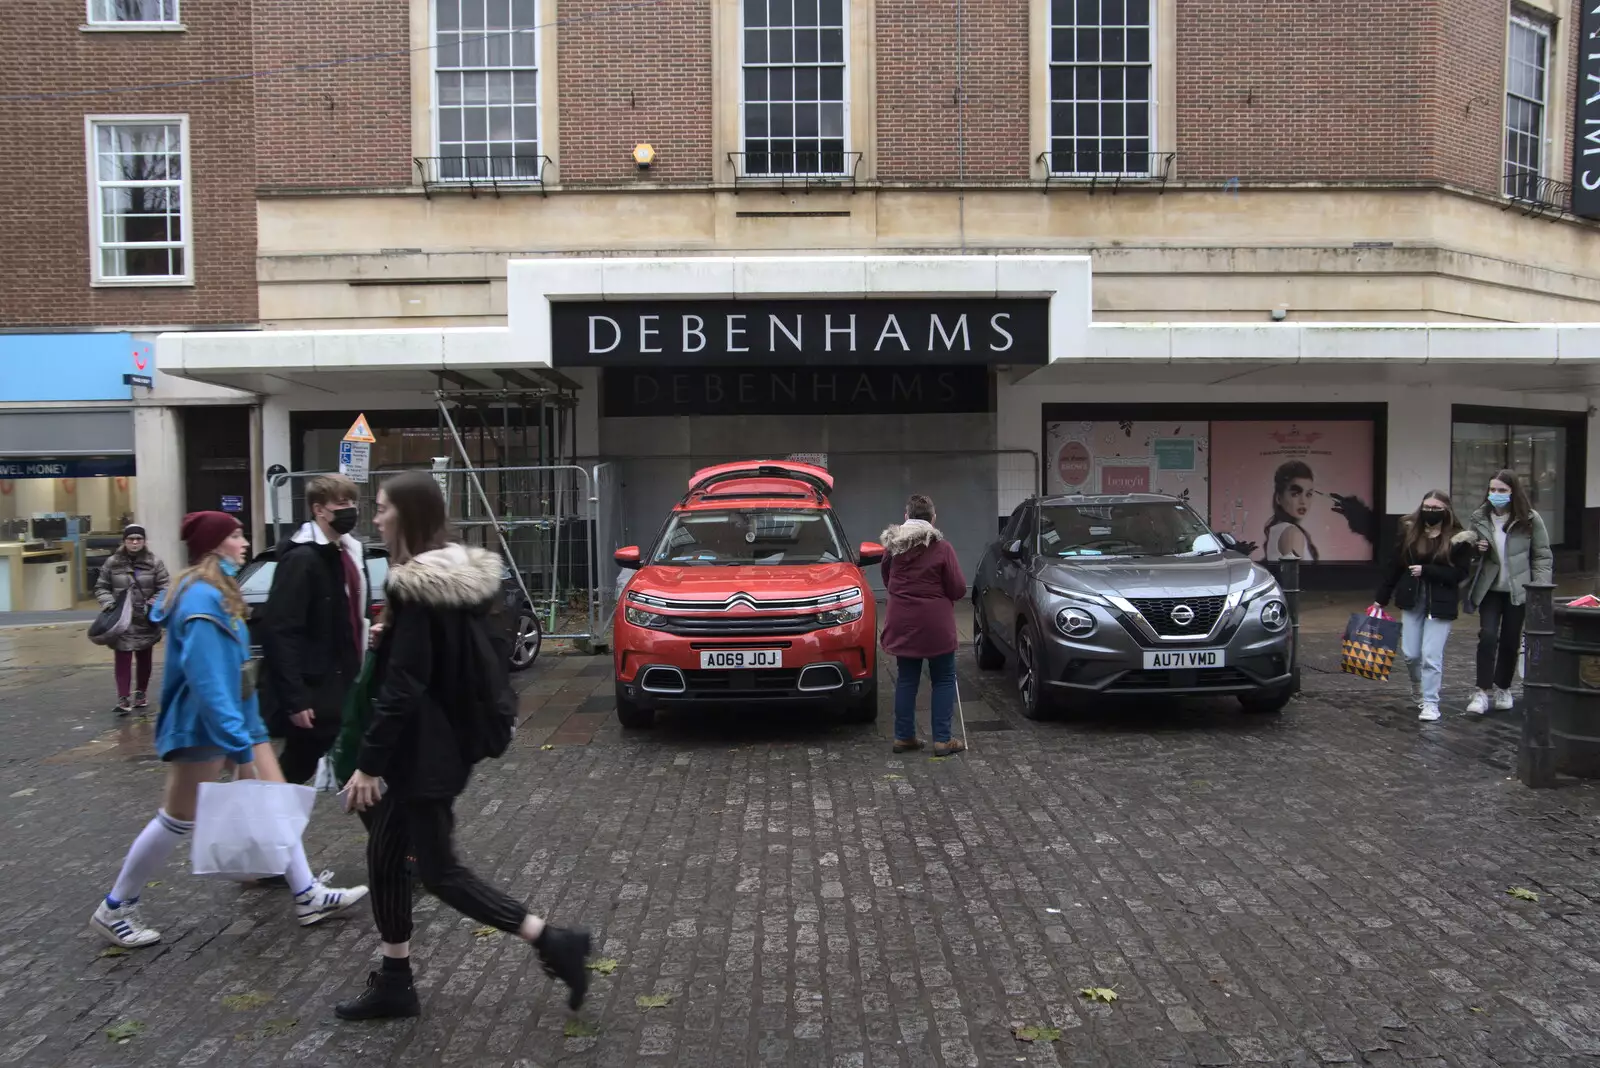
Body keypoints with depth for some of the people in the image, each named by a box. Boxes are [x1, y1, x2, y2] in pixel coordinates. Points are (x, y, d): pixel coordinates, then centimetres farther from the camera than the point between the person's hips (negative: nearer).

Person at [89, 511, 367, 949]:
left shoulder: (217, 592, 11)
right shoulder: (201, 599, -22)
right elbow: (206, 682, -28)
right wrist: (241, 748, -29)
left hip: (237, 714, 10)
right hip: (202, 725, -10)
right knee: (179, 819, 4)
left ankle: (308, 898, 13)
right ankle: (114, 910, 23)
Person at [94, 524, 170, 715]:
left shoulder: (154, 562, -3)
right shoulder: (112, 562, 0)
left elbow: (165, 587, -2)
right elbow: (101, 587, 7)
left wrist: (154, 603, -17)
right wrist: (109, 602, -10)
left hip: (146, 621, 1)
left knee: (144, 660, 13)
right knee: (123, 660, -6)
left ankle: (140, 693, 29)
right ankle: (123, 699, -5)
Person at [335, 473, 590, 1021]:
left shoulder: (415, 587, -20)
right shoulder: (469, 575, 7)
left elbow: (402, 687, -22)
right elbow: (484, 660, 13)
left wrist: (368, 763, -16)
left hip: (420, 748, -9)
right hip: (448, 740, 9)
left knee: (437, 869, 0)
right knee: (385, 855, 17)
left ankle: (553, 941, 2)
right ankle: (394, 982, 27)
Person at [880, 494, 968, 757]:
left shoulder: (892, 546, 3)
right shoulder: (941, 548, -11)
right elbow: (958, 589, -8)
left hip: (902, 623, 4)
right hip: (935, 624, -4)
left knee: (906, 680, 13)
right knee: (943, 680, 7)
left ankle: (903, 736, 16)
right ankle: (942, 740, 5)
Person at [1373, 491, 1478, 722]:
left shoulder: (1458, 538, -7)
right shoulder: (1409, 532, 2)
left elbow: (1459, 574, -12)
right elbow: (1395, 567, 7)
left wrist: (1425, 570, -19)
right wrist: (1380, 599, 8)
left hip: (1440, 605, -3)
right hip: (1411, 600, 3)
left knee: (1431, 656, -5)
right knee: (1410, 654, 7)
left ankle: (1430, 703, 7)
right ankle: (1419, 691, 34)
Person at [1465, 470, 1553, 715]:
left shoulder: (1530, 519, -5)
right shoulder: (1480, 518, 2)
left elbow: (1542, 556, -1)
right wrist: (1477, 549, -7)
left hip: (1518, 589, -1)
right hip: (1489, 588, 1)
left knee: (1510, 640, 7)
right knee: (1487, 636, -11)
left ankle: (1503, 688, 24)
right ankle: (1483, 691, -5)